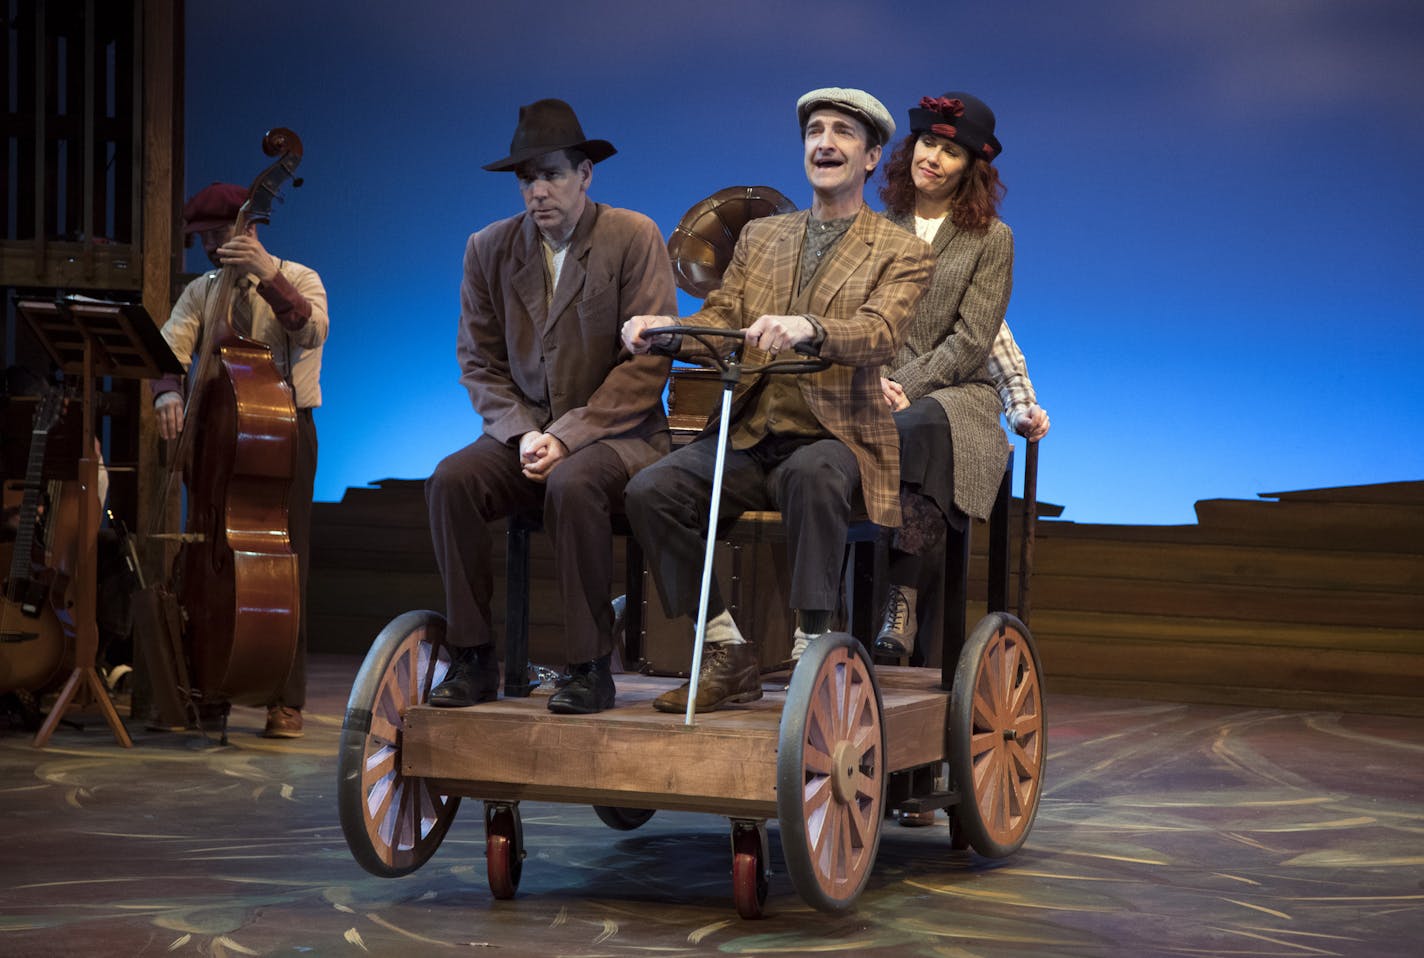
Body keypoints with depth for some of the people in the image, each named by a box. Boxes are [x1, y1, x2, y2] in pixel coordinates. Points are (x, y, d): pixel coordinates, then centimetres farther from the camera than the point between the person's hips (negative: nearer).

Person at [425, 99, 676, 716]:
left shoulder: (634, 238, -5)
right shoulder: (489, 249, 8)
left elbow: (647, 364, -10)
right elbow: (479, 363, 10)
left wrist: (567, 437, -17)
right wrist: (522, 434, -9)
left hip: (617, 433, -4)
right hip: (524, 434, 4)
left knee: (572, 484, -36)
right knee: (451, 480, -25)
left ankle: (591, 667, -24)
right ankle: (472, 659, -15)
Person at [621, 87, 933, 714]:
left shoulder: (902, 255, 5)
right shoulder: (759, 237, 20)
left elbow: (879, 334, -14)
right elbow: (720, 322, 11)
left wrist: (805, 327, -36)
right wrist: (664, 331, -13)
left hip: (834, 438, -4)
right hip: (751, 434, 5)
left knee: (812, 474, -39)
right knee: (649, 491, -21)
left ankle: (811, 648, -29)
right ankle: (727, 656, -10)